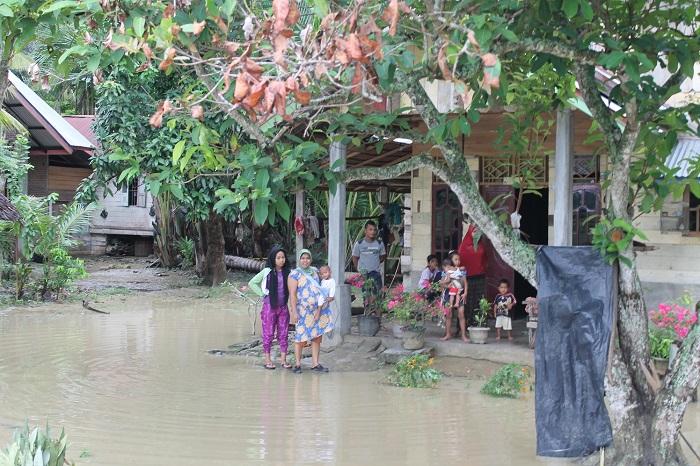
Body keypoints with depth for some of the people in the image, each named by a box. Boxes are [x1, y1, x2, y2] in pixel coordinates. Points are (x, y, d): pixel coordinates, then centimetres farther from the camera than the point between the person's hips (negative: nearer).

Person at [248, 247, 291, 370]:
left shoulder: (287, 272, 3)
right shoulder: (267, 272, -5)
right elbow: (251, 283, -2)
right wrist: (263, 294, -5)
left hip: (283, 307, 3)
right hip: (270, 306, -3)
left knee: (283, 333, 5)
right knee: (268, 333, 2)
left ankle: (283, 359, 13)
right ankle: (267, 359, 9)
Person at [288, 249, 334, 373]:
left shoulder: (314, 272, 15)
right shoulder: (295, 274, -5)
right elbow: (292, 294, -10)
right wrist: (294, 311, -17)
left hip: (319, 310, 6)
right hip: (304, 311, -6)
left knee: (317, 337, 5)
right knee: (301, 338, -7)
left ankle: (315, 364, 10)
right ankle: (298, 364, 3)